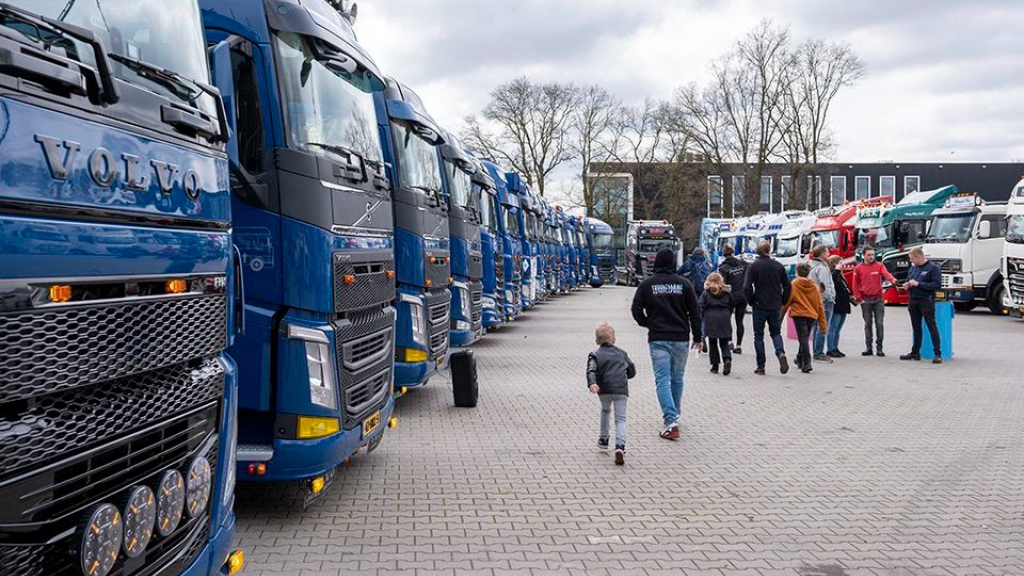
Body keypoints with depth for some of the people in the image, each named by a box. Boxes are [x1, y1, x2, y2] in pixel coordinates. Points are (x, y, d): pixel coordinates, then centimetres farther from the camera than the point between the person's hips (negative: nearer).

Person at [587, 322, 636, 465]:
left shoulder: (595, 355, 10)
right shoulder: (622, 353, 19)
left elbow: (591, 371, -10)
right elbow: (632, 371, 23)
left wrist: (591, 383, -24)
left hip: (604, 390, 0)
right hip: (621, 390, 0)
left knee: (605, 410, 29)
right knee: (620, 418, -2)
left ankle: (603, 439, 38)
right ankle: (620, 445, -23)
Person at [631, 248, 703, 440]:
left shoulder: (647, 284, -1)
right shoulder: (683, 283, 1)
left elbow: (636, 310, -3)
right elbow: (695, 313, 2)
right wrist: (697, 337, 10)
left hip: (658, 339, -2)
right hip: (681, 339, 2)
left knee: (662, 380, -4)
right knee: (677, 379, 18)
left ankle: (671, 422, -16)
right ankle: (673, 415, 31)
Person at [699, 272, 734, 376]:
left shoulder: (705, 293, 0)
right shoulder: (727, 292, 8)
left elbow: (701, 308, -4)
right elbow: (732, 305, 14)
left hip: (711, 320, -2)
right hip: (724, 319, 2)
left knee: (712, 343, 9)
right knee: (724, 343, 7)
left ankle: (715, 365, 10)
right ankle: (727, 359, -17)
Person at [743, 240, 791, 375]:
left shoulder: (753, 266, -8)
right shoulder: (778, 266, 1)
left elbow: (747, 288, -13)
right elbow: (787, 286, 2)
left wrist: (751, 301, 1)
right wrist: (782, 301, 12)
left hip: (759, 306, -2)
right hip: (775, 307, 2)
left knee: (758, 335, 7)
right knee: (776, 333, 17)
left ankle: (761, 366, 6)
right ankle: (781, 353, -12)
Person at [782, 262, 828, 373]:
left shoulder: (794, 285, -3)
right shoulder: (814, 286, 9)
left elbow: (786, 302, -4)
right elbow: (820, 305, 10)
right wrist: (823, 325, 13)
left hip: (799, 315, -5)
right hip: (812, 316, 5)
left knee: (803, 338, -6)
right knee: (805, 338, 19)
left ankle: (807, 363, -19)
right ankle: (799, 359, 35)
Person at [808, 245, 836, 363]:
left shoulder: (811, 266, 12)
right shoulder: (822, 268, -15)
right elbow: (824, 286, -21)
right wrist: (830, 297, -9)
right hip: (824, 300, -9)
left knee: (817, 327, 14)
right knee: (823, 327, -6)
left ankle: (816, 352, 18)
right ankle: (819, 353, -5)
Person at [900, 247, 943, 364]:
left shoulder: (932, 268, -9)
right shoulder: (913, 267, 11)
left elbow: (937, 284, -17)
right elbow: (908, 280, 25)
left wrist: (918, 284, -19)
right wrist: (908, 284, 0)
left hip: (926, 301, -7)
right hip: (913, 301, 7)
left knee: (932, 327, -6)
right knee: (916, 327, 14)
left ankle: (938, 354, -5)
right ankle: (915, 352, 22)